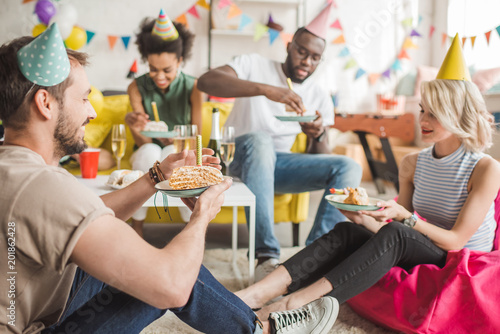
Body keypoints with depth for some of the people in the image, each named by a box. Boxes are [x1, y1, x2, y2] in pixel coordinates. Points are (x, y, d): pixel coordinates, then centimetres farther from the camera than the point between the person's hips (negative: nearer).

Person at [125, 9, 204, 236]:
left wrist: (176, 142, -27)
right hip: (147, 157, 1)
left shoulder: (193, 88, -11)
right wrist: (136, 128, -35)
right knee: (150, 151, -33)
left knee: (173, 152, -34)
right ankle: (137, 229, -21)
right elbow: (143, 142, -12)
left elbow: (195, 137, -5)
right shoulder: (137, 87, -8)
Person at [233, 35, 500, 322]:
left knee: (393, 235, -35)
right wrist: (365, 219, -13)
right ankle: (254, 296, -36)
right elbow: (401, 234, 7)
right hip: (421, 257, 5)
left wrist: (405, 217, -27)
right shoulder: (413, 164, 6)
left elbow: (456, 240, -14)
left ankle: (291, 305, -43)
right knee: (348, 232, -24)